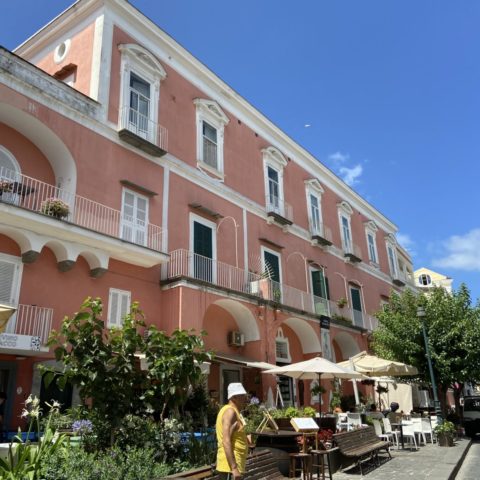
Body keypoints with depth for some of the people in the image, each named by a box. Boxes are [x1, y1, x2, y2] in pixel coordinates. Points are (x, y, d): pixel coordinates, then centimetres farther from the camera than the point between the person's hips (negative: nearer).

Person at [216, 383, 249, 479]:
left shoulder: (234, 412, 16)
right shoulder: (230, 411, -14)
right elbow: (226, 442, -23)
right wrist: (234, 468, -25)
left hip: (234, 465, 10)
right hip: (230, 467, -10)